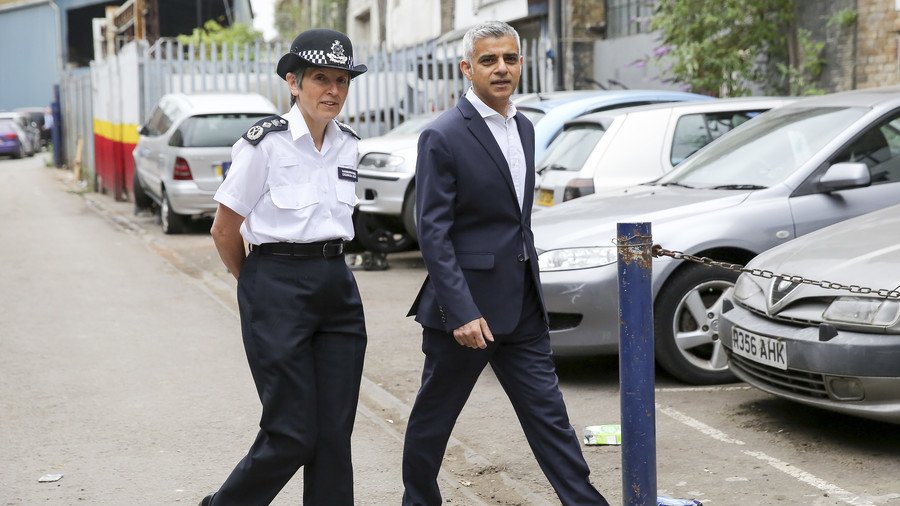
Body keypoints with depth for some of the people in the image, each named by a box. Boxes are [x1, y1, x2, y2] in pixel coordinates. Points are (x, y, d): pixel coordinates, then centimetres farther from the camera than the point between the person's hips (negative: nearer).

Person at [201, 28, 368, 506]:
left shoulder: (346, 145, 7)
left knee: (335, 433, 5)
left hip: (338, 287, 6)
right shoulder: (265, 143, -11)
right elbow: (224, 231, -3)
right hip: (278, 287, -6)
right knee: (293, 435, -3)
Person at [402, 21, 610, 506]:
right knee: (434, 416, 10)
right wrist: (461, 312, -21)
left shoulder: (523, 127, 11)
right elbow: (432, 233, -16)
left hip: (522, 305, 7)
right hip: (466, 303, -6)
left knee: (548, 413, 7)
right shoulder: (442, 137, -13)